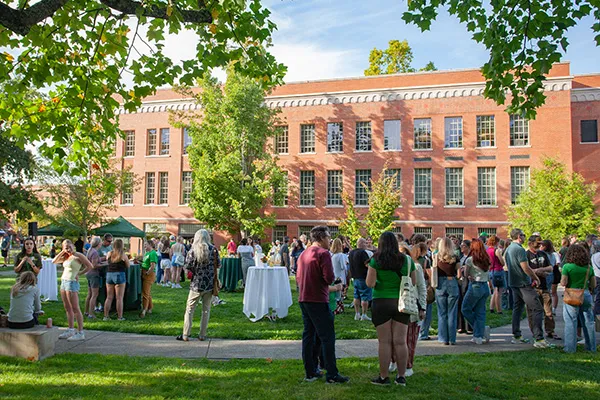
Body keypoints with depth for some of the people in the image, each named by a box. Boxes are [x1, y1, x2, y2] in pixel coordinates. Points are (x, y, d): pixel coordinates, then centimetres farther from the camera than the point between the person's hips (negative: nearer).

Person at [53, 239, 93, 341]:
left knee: (75, 308, -8)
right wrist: (62, 252, 6)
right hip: (63, 282, 8)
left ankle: (81, 333, -7)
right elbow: (54, 261, 13)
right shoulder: (66, 257, 14)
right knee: (67, 308, 12)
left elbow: (89, 266, -14)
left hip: (72, 282, -8)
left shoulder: (78, 255, -9)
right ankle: (71, 330, 22)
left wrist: (79, 273, -8)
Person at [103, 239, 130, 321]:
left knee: (109, 297, 11)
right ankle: (120, 317, 4)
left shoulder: (109, 254, 4)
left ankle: (105, 316, 12)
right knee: (119, 298, 1)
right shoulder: (123, 255, -6)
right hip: (119, 275, -4)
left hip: (109, 275, 4)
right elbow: (128, 266, 2)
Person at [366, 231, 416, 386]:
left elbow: (369, 283, -10)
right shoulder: (407, 260, 1)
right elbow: (414, 282, 8)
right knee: (400, 341, 8)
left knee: (384, 342, 4)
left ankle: (384, 377, 12)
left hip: (382, 302, -2)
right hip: (401, 302, 3)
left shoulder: (376, 260, -8)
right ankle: (401, 377, 15)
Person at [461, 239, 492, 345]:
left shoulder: (470, 259, -11)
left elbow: (466, 274, -4)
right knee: (480, 312, 10)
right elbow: (488, 274, 8)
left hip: (475, 286, -6)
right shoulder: (486, 259, 6)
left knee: (466, 309, 9)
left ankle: (483, 329, 2)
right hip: (485, 287, 6)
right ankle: (478, 337, 10)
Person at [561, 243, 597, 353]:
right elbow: (593, 284, 7)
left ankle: (570, 348, 3)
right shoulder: (589, 267, 4)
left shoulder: (567, 266, -9)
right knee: (588, 322, 12)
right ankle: (591, 347, 21)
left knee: (571, 322, 2)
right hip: (586, 295, 4)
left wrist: (562, 280, 10)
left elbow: (564, 283, -11)